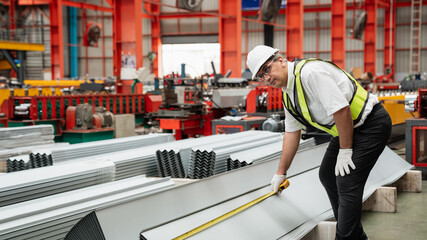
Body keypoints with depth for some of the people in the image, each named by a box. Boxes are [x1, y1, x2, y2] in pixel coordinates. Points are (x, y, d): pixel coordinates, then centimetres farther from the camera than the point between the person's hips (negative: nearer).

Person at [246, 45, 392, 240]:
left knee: (346, 182, -15)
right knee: (327, 175, 16)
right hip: (350, 127, 11)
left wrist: (345, 151, -19)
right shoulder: (288, 94, 7)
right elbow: (292, 133, 16)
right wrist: (281, 172, 21)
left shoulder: (310, 72, -25)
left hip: (371, 124, -11)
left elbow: (341, 109, -28)